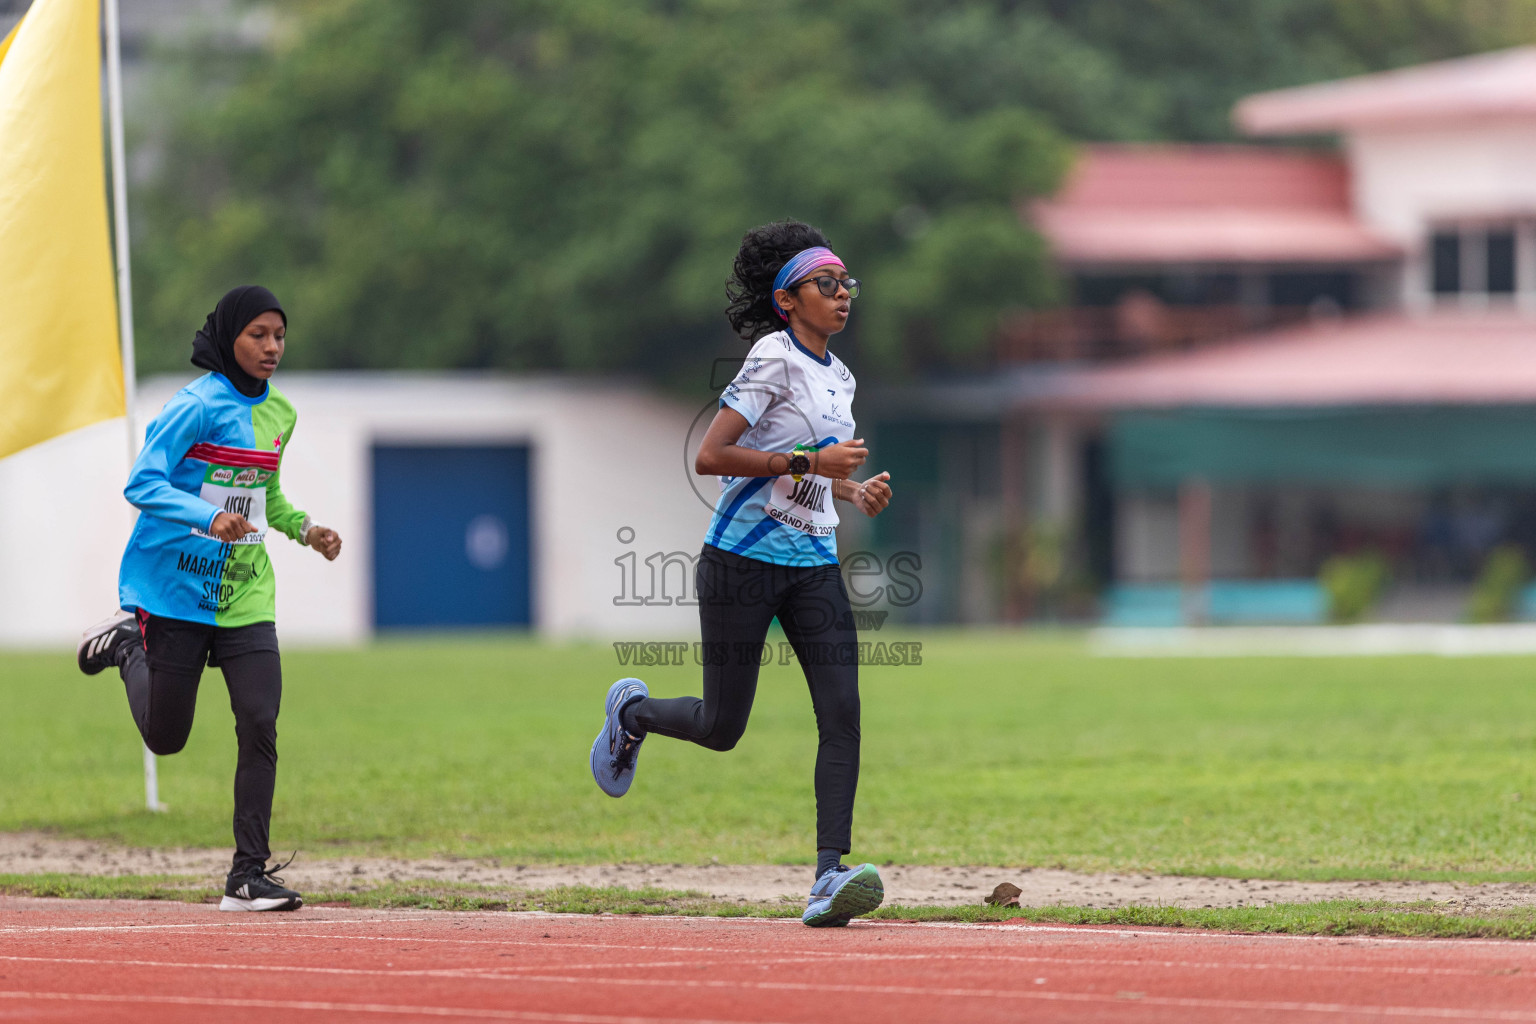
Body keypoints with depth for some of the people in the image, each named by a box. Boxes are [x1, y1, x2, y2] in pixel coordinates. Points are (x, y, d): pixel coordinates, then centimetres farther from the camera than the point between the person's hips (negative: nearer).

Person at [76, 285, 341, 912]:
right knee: (165, 738, 6)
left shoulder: (278, 413, 9)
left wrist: (305, 529, 8)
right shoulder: (196, 406, -13)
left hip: (245, 594, 5)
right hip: (176, 589, -5)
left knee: (260, 725, -10)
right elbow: (141, 485, -22)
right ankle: (128, 645, 37)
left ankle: (248, 877, -5)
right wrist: (210, 519, -35)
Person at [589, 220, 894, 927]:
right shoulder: (773, 361, -12)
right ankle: (631, 712, 37)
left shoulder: (838, 377, 13)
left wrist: (857, 492, 5)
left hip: (814, 562, 7)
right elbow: (709, 457, -20)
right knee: (722, 728, 3)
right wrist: (811, 462, -22)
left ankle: (829, 878, -17)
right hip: (744, 558, -7)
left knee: (842, 712, -12)